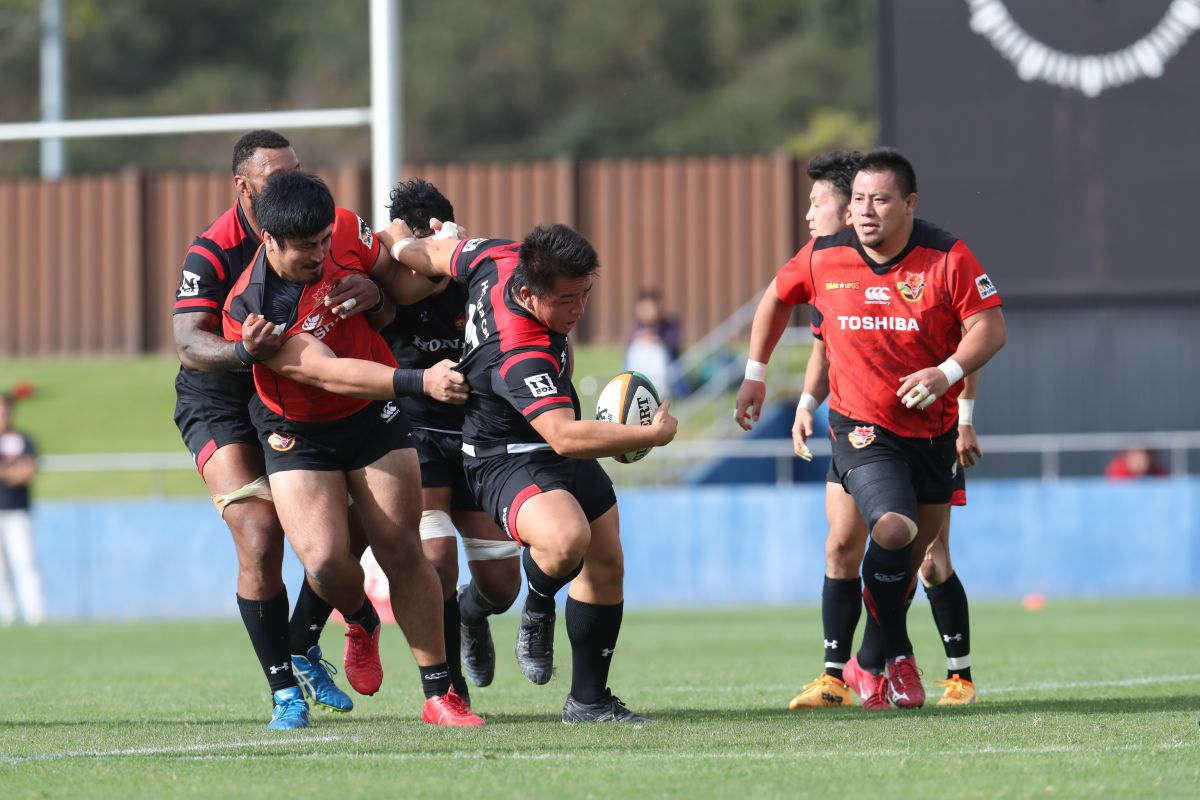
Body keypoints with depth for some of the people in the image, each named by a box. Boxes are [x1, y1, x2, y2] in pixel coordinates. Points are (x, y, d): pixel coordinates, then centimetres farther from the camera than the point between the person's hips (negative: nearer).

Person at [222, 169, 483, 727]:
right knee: (325, 561, -18)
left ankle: (438, 695, 6)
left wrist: (375, 296, -10)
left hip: (372, 412, 3)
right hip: (298, 431, -3)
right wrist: (421, 381, -45)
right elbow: (329, 373, -36)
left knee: (402, 551, -2)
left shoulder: (348, 231, -15)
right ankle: (361, 623, 19)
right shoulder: (251, 309, -29)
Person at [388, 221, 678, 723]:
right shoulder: (521, 356, -37)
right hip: (508, 461, -10)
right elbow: (564, 436, -45)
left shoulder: (504, 257, -13)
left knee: (606, 563, 10)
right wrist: (653, 436, -38)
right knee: (567, 537, -36)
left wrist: (406, 243, 24)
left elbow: (430, 254, 5)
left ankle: (588, 699, 21)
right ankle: (538, 609, -1)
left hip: (561, 455, 10)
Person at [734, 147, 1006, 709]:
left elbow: (990, 327, -12)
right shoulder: (824, 258, -6)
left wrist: (946, 373, -28)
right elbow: (777, 298, 13)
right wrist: (755, 374, 11)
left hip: (932, 428, 2)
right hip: (861, 426, -2)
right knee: (894, 531, -24)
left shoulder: (947, 258, -11)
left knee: (917, 546, 10)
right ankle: (897, 659, -6)